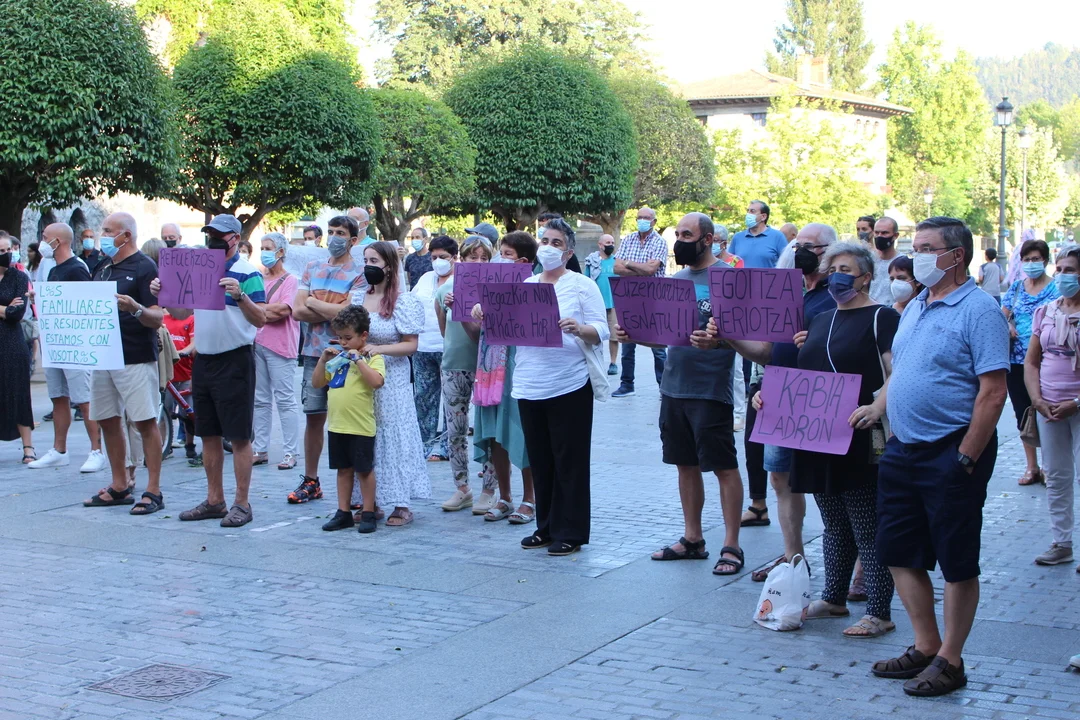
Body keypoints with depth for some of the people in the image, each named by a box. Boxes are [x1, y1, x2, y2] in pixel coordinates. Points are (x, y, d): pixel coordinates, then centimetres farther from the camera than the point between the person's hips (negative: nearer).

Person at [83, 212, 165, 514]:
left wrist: (135, 308, -32)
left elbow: (157, 318, -14)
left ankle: (153, 490, -1)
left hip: (136, 358, -8)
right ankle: (119, 486, 22)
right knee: (107, 420, 11)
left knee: (145, 421, -5)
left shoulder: (144, 268, -7)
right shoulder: (103, 269, 16)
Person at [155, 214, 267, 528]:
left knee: (239, 436, -2)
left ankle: (241, 504, 4)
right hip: (203, 359, 7)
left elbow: (261, 319, -17)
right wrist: (163, 295, 1)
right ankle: (214, 501, 22)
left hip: (235, 360, -7)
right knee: (209, 435, 12)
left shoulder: (246, 273, -8)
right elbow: (181, 313, 18)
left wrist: (239, 296, -32)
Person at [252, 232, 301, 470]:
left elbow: (284, 309, -15)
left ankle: (290, 452, -1)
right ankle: (260, 450, 16)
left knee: (284, 400, -4)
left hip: (280, 346, -6)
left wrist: (258, 309, -5)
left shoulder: (290, 280, -3)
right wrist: (270, 312, -8)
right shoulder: (258, 279, 15)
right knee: (260, 400, 10)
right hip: (257, 343, 7)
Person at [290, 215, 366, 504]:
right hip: (315, 352, 5)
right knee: (313, 416, 9)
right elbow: (298, 311, 4)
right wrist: (332, 312, -7)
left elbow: (348, 312, -16)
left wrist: (313, 302, -4)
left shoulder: (359, 273, -3)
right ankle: (310, 481, 18)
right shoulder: (313, 268, 12)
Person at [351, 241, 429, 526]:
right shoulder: (357, 297, 10)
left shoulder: (404, 302, -7)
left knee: (392, 435, -3)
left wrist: (379, 349, -21)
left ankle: (402, 505, 3)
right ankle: (370, 502, 15)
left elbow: (411, 345, -10)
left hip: (390, 381, -5)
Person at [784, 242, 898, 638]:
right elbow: (806, 375, 28)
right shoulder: (820, 320, 18)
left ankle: (879, 613, 2)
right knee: (834, 526, 16)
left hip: (861, 441, -7)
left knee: (867, 529, -4)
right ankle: (833, 599, 27)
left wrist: (876, 408, -29)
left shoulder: (881, 318, -5)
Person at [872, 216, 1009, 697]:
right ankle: (925, 648, 25)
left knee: (957, 563, 3)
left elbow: (993, 390, -18)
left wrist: (966, 459, -20)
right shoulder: (915, 307, 13)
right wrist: (876, 407, 10)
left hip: (950, 453, -9)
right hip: (903, 450, 9)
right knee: (899, 554, 12)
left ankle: (949, 661, 13)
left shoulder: (978, 310, -13)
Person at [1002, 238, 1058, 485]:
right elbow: (1002, 316, 13)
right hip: (1017, 361, 5)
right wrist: (1009, 328, -7)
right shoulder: (1016, 287, 10)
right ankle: (1032, 467, 22)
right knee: (1022, 414, 10)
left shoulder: (1056, 288, -3)